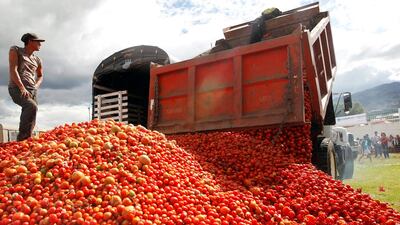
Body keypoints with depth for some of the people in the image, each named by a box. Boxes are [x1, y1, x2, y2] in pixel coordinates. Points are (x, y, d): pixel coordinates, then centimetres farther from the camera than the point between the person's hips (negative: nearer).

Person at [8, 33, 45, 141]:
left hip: (32, 91, 6)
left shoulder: (37, 60, 19)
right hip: (17, 88, -6)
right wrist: (22, 87, -20)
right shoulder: (15, 50, 5)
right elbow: (13, 69, -8)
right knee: (32, 106, -33)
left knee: (31, 121, -4)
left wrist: (35, 87, 11)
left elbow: (40, 76, 33)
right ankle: (22, 137, -28)